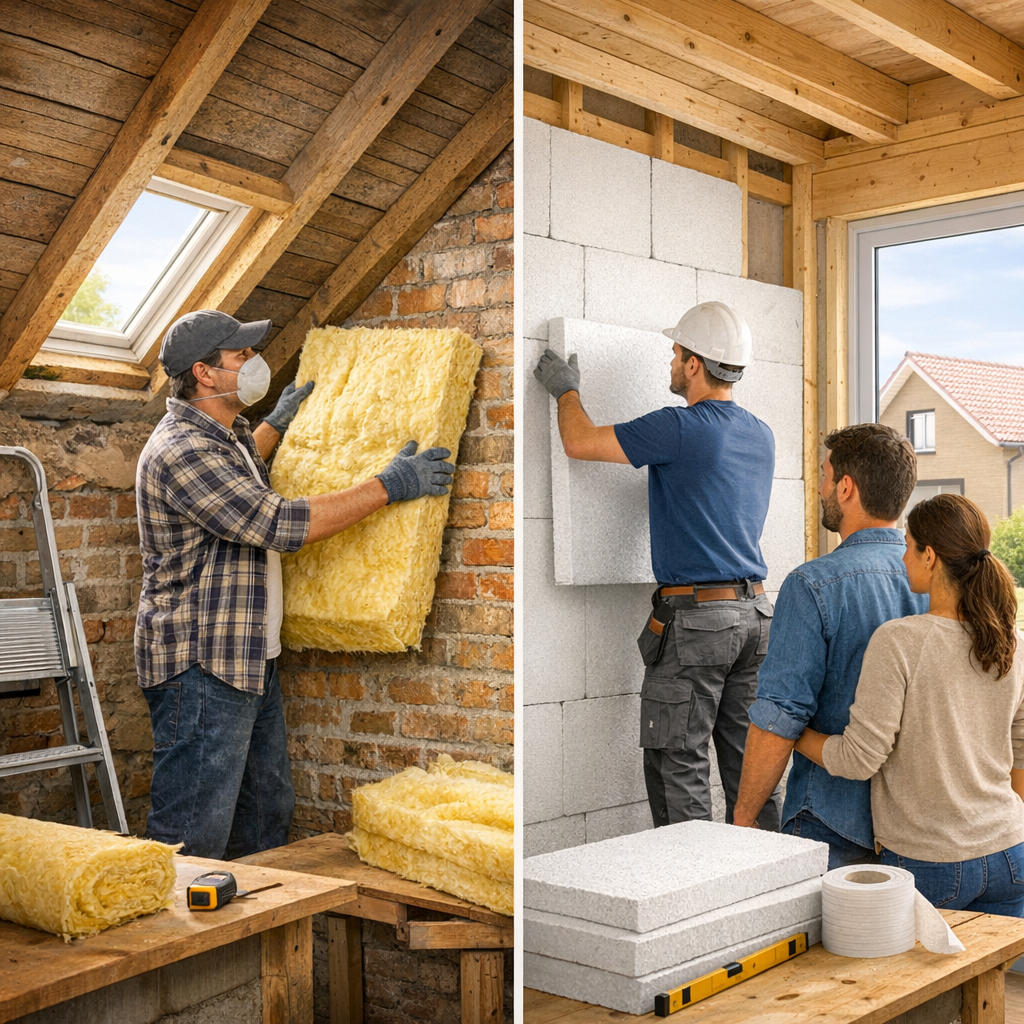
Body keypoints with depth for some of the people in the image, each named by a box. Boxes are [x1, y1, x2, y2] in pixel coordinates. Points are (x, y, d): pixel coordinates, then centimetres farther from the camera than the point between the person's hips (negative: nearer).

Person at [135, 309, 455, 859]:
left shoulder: (224, 436, 14)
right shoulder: (180, 452, -19)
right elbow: (278, 523, -25)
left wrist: (276, 424, 43)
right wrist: (388, 486, -19)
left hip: (250, 660, 11)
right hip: (200, 668, -11)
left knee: (267, 811, 18)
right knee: (193, 836, -6)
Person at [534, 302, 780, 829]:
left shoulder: (681, 428, -14)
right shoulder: (761, 435, 10)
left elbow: (579, 442, -10)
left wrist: (566, 390, 9)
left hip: (696, 616, -7)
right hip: (755, 610, 8)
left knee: (676, 764, 1)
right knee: (747, 760, 12)